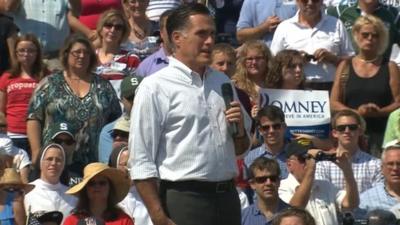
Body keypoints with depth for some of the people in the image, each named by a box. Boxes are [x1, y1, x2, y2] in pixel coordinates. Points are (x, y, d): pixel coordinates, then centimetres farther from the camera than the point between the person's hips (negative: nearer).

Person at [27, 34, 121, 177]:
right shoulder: (50, 84, 7)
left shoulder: (103, 86, 12)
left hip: (92, 163, 2)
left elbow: (116, 122, 12)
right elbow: (34, 119, 3)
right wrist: (37, 153, -6)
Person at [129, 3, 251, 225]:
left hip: (227, 198, 6)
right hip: (184, 200, -6)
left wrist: (239, 131, 1)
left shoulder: (222, 82, 15)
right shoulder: (155, 87, -5)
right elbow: (141, 163, -10)